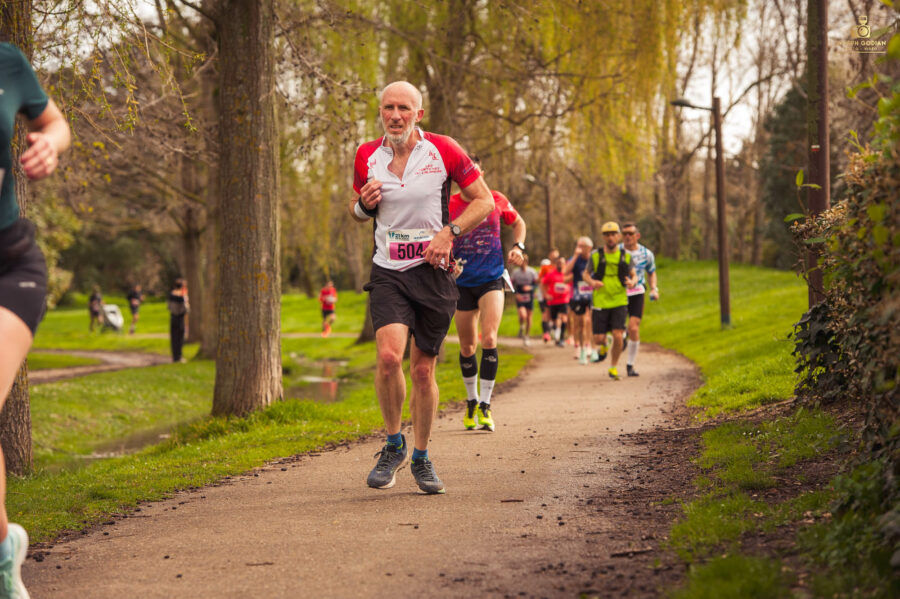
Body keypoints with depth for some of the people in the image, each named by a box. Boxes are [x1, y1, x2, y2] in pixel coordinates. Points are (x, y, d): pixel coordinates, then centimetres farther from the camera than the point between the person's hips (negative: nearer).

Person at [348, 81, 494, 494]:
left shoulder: (442, 150, -4)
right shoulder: (367, 157, 4)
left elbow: (484, 200, 2)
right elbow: (358, 210, 20)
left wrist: (449, 231, -13)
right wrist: (363, 205, -5)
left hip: (433, 272, -1)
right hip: (388, 272, 1)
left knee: (423, 370, 5)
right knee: (388, 355, -21)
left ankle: (421, 459, 24)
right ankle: (393, 445, 1)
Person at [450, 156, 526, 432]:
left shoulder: (497, 200, 0)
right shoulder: (449, 205, -4)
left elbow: (518, 223, 18)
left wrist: (518, 247, 1)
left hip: (491, 278, -1)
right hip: (462, 282, 1)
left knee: (489, 339, -18)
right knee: (467, 347, 8)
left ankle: (485, 405, -11)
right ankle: (471, 401, 31)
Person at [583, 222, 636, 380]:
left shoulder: (626, 256, 0)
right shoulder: (596, 255, -3)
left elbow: (633, 275, 13)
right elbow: (586, 273, 10)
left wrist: (632, 282, -11)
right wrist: (592, 282, -13)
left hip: (619, 303, 0)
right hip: (600, 302, 0)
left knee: (617, 336, -12)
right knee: (598, 339, -2)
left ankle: (614, 367, 10)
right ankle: (603, 346, 37)